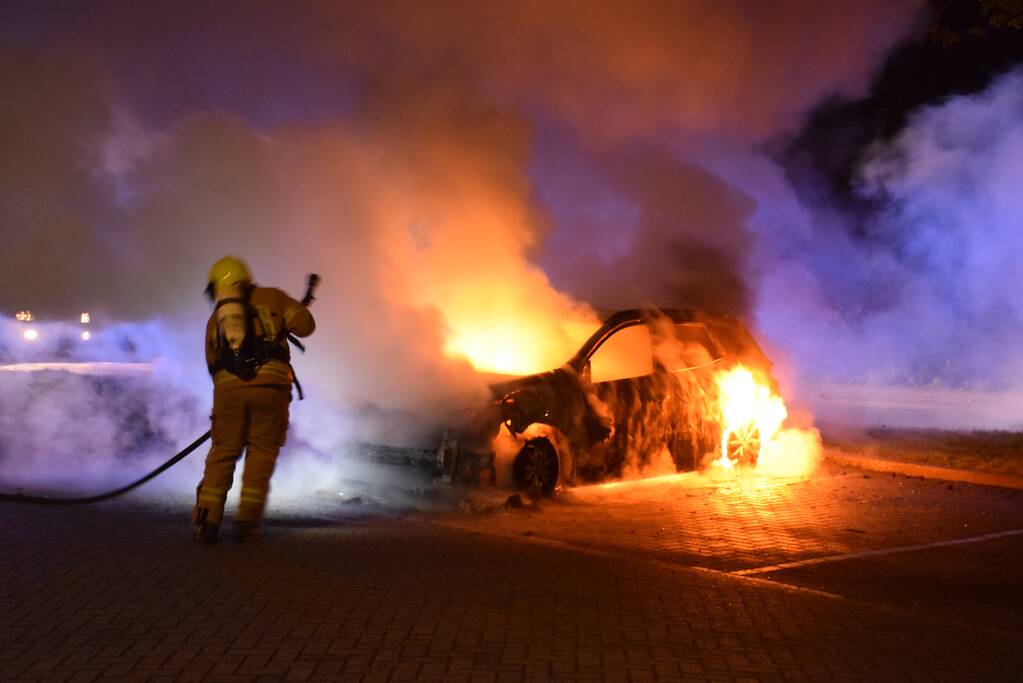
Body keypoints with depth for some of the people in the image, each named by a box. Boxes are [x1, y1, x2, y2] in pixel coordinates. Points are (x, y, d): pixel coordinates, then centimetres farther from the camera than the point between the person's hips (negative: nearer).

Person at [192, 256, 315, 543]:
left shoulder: (216, 317, 22)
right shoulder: (271, 297, 15)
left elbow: (213, 365, 21)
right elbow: (305, 324, 6)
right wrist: (282, 324, 26)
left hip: (228, 387, 2)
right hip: (271, 384, -2)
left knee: (222, 452, 12)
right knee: (262, 452, 7)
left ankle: (206, 520, 8)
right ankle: (247, 521, 4)